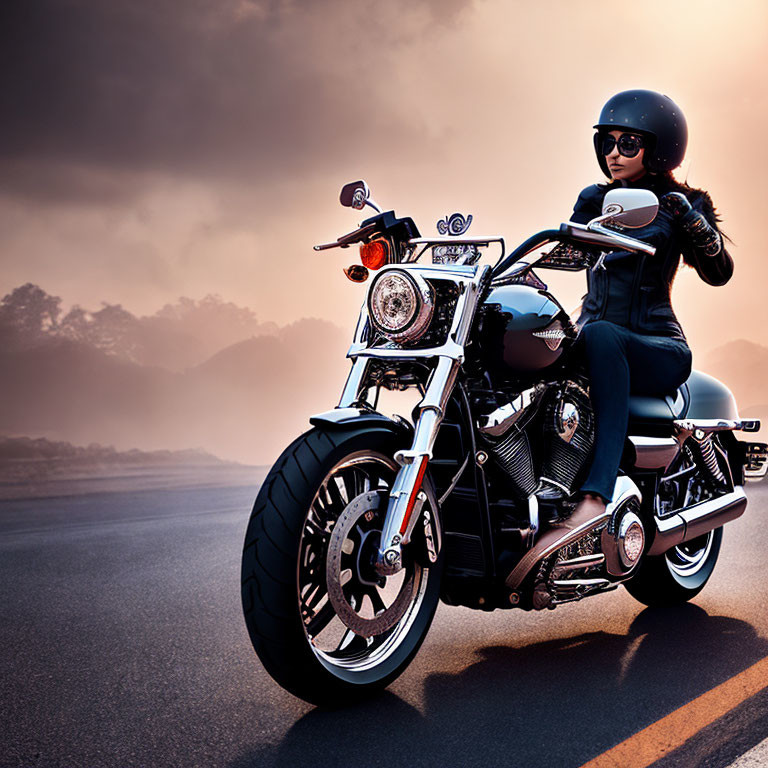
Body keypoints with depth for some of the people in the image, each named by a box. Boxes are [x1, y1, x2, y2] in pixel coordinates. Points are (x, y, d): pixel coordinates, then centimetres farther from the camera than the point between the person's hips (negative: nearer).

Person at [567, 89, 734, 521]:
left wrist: (690, 218, -22)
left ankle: (597, 493, -50)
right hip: (592, 344, 4)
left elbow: (718, 272, -6)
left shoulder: (682, 203, 9)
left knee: (601, 335, -38)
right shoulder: (595, 199, 20)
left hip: (658, 350, -4)